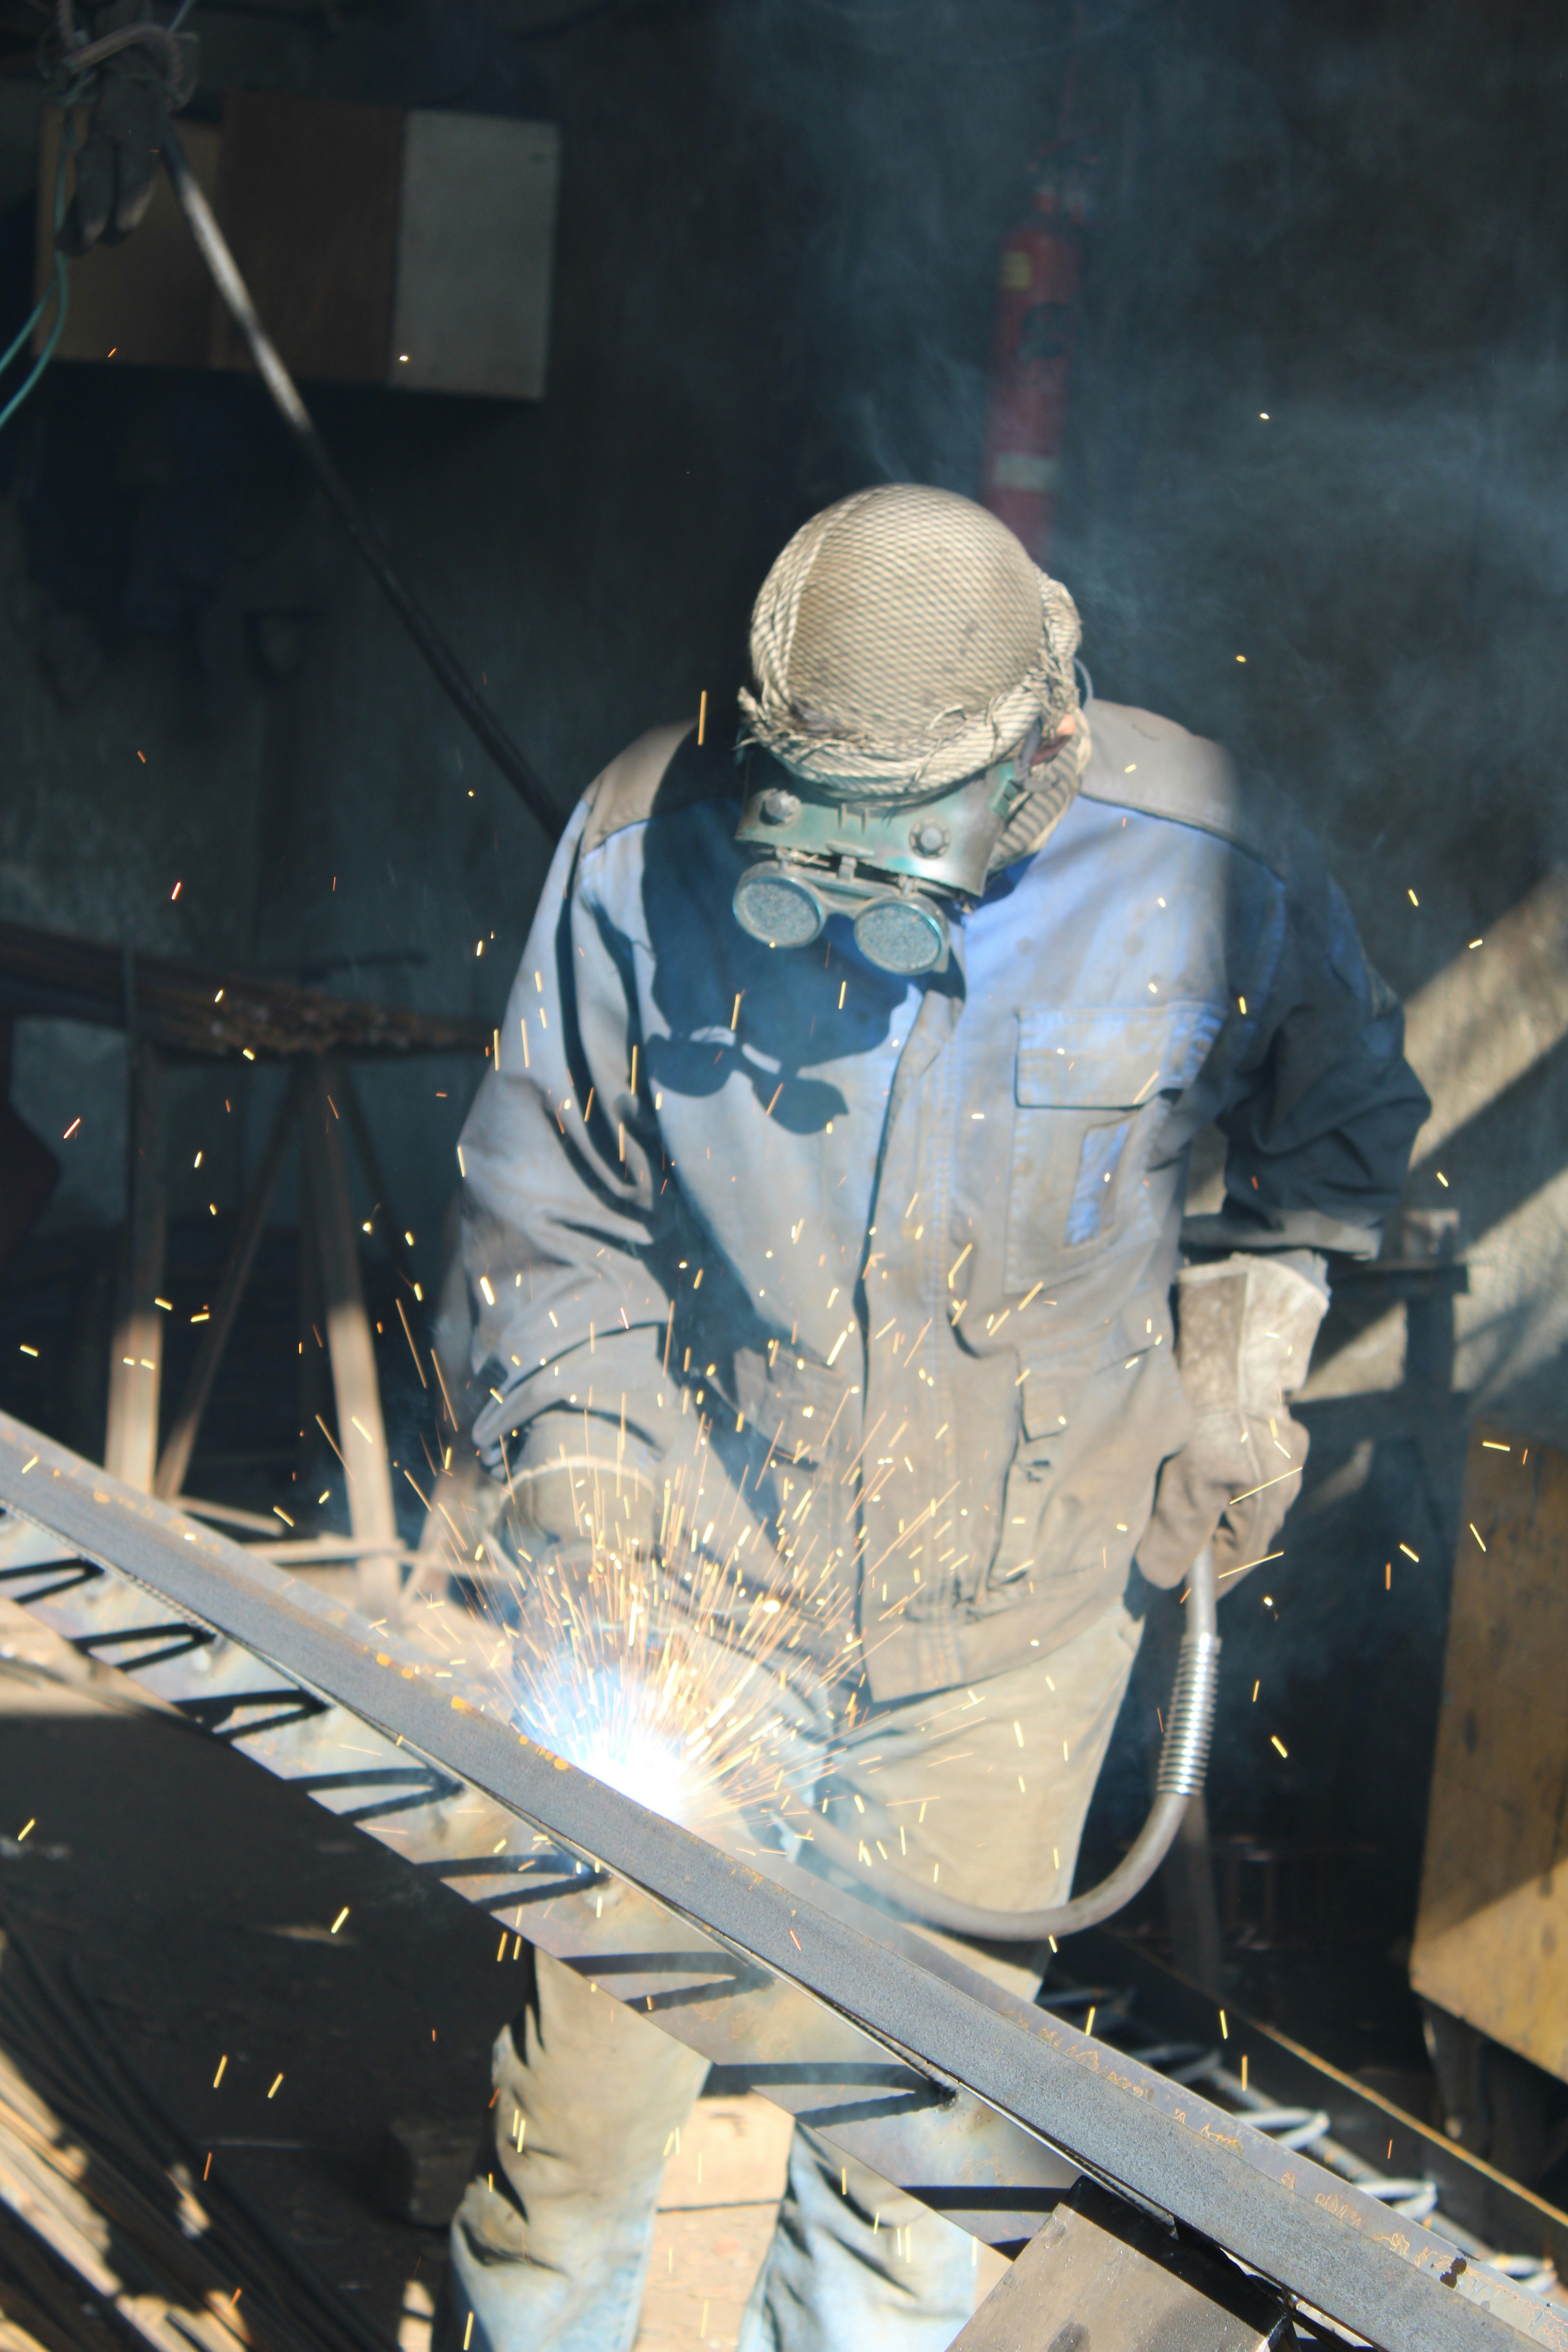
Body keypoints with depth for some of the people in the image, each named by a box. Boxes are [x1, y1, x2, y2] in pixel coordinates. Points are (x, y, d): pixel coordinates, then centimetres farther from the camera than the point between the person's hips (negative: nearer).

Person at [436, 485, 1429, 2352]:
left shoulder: (1210, 865, -14)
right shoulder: (645, 848, -14)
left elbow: (1342, 1120, 9)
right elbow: (545, 1195, 0)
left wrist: (1246, 1372, 2)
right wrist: (576, 1448, -12)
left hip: (1012, 1620, 0)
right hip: (694, 1586, 0)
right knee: (584, 2101, 6)